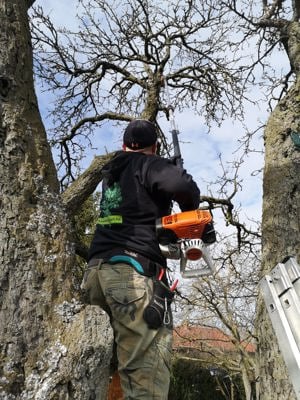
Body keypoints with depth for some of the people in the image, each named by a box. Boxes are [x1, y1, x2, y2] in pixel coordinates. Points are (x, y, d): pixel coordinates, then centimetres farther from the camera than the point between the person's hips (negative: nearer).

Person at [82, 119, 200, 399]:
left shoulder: (110, 173, 24)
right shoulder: (149, 165, 4)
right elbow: (183, 185, -14)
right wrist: (190, 207, 6)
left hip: (96, 269, 8)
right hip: (133, 269, -7)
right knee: (146, 369, -11)